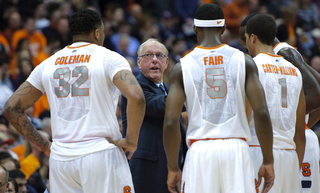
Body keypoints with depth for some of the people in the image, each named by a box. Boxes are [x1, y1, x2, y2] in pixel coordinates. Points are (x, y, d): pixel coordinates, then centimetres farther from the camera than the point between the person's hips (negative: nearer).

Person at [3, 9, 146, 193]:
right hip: (102, 155, -5)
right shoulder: (109, 58, -3)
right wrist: (131, 141, -8)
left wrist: (45, 145, 14)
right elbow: (136, 97, -20)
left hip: (60, 159, 5)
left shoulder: (48, 64, 12)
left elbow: (11, 108, 12)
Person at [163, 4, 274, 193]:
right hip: (236, 149, 0)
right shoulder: (244, 61, 4)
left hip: (200, 150, 0)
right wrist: (268, 161, 3)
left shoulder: (182, 67, 4)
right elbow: (262, 113, -3)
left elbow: (170, 122, -2)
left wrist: (173, 168, 7)